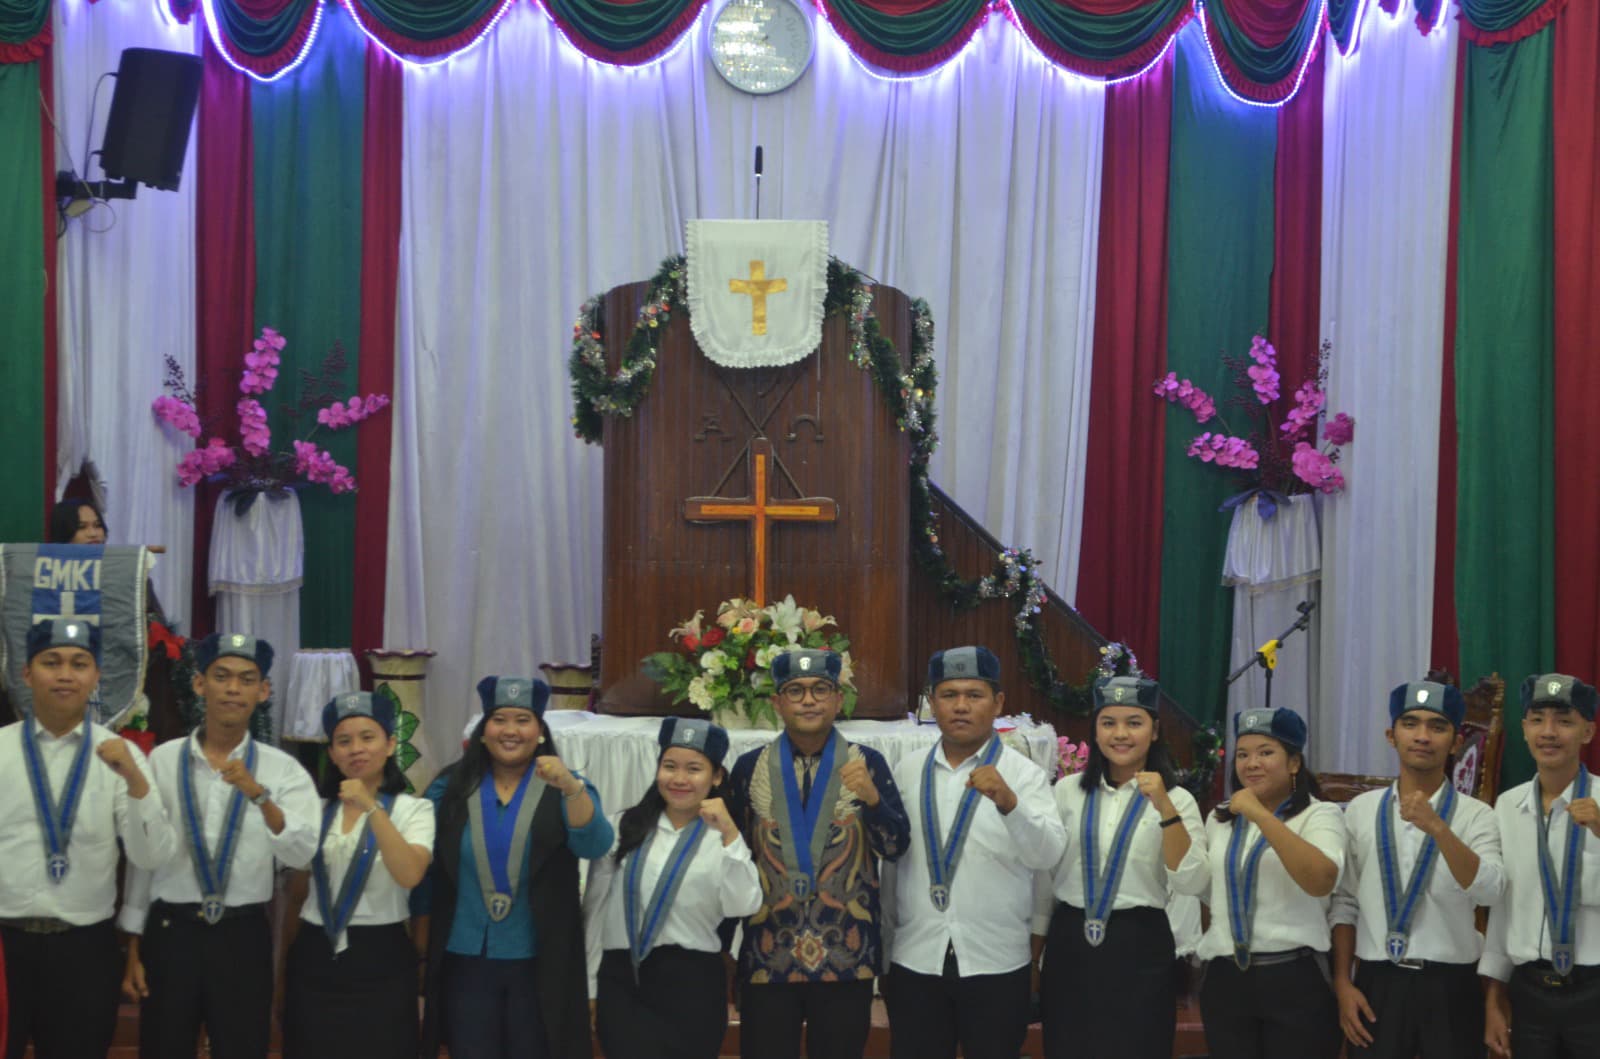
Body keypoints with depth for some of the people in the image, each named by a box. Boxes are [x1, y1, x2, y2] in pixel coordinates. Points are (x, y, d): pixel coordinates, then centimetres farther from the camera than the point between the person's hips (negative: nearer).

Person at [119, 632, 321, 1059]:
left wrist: (260, 796, -28)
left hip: (244, 937, 0)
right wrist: (133, 950, 4)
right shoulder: (163, 760, 0)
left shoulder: (282, 769, 0)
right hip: (170, 931, 0)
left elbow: (301, 854, -13)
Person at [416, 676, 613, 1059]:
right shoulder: (449, 788, 3)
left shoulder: (567, 790, -1)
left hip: (539, 965, -1)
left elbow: (594, 845, -20)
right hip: (465, 962, 1)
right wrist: (423, 956, 5)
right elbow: (426, 876, 6)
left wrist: (571, 787, -37)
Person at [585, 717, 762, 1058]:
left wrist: (729, 835, -17)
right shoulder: (624, 827, 10)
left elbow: (742, 906, -11)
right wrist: (587, 987, 14)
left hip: (692, 982, -1)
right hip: (622, 979, 1)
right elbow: (595, 904, 14)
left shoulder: (724, 836, 4)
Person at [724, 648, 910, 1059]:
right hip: (768, 955, 1)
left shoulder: (867, 763, 1)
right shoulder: (750, 767, 3)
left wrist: (871, 796, -23)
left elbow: (896, 846, -5)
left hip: (847, 955, 0)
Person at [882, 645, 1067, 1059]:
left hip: (998, 963, -2)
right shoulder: (907, 771, 6)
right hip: (914, 960, 2)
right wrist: (881, 946, 12)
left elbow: (1049, 855, -16)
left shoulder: (1024, 774, -3)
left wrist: (1008, 802, -33)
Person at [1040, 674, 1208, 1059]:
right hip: (1070, 944, 2)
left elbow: (1193, 884, -13)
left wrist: (1165, 809, -21)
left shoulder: (1177, 799, 0)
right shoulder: (1067, 790, 6)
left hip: (1139, 947, -2)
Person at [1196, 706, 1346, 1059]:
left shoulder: (1320, 814, -4)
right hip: (1225, 979, 5)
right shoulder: (1219, 819, 12)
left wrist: (1259, 814, -23)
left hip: (1294, 979, -5)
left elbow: (1321, 881, -24)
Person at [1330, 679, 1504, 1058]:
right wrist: (1342, 983, 2)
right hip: (1376, 982, 1)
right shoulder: (1360, 810, 5)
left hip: (1450, 985, -1)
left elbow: (1489, 891, -17)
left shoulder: (1475, 815, -1)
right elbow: (1344, 902, 7)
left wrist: (1437, 828, -28)